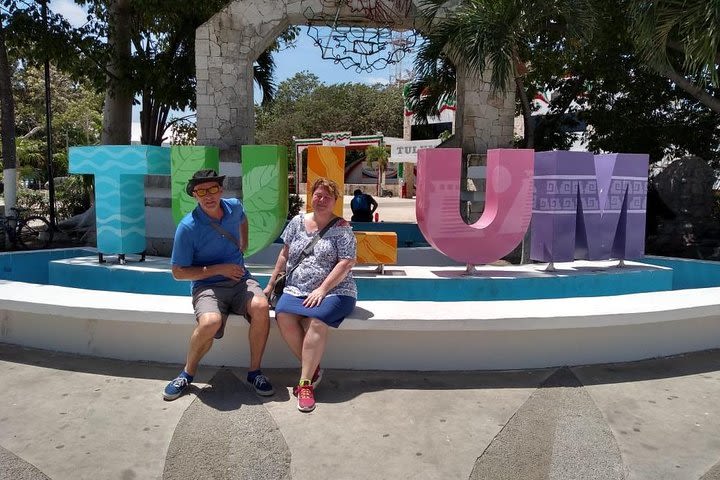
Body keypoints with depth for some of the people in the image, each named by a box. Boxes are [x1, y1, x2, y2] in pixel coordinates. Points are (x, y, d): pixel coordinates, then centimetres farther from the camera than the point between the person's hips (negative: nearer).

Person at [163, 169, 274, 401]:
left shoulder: (234, 207, 2)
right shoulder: (188, 227, -12)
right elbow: (178, 272, -8)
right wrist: (219, 269, -14)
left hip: (240, 280, 4)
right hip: (208, 286, -3)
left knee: (261, 307, -29)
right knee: (210, 322, -35)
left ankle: (255, 371, -9)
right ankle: (188, 373, -4)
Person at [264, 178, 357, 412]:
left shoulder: (341, 228, 0)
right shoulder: (297, 222, 13)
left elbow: (346, 263, -9)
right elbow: (284, 254, 19)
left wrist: (322, 290, -17)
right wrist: (271, 284, 16)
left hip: (334, 290, -4)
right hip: (296, 290, 4)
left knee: (316, 320, -33)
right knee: (283, 316, -27)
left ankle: (306, 383, -23)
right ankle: (313, 369, -11)